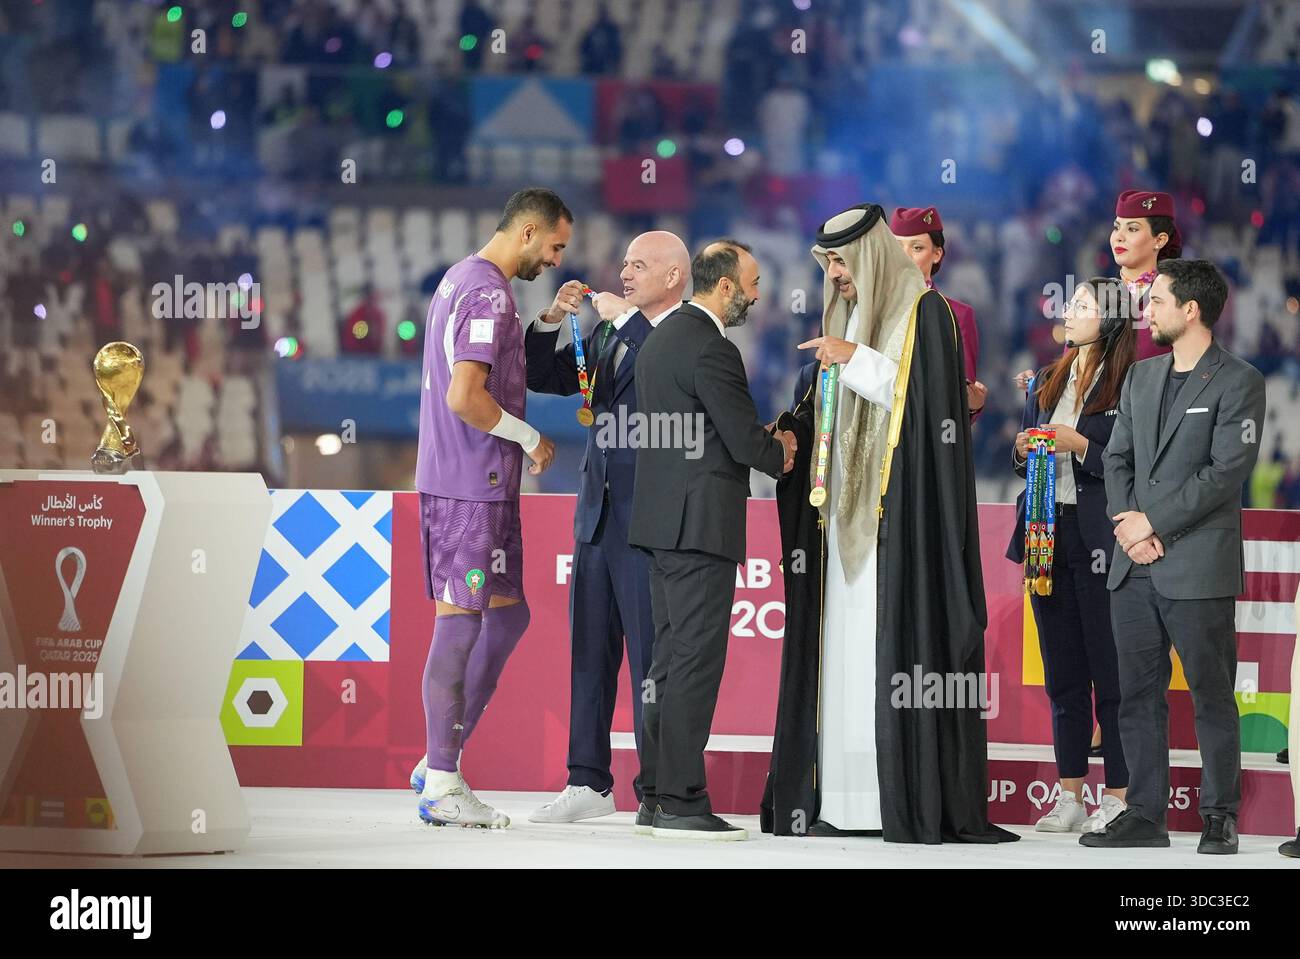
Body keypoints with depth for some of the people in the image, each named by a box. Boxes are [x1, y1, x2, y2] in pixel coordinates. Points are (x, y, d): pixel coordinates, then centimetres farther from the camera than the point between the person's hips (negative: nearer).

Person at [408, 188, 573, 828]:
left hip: (479, 485, 10)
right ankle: (442, 787, -2)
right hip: (470, 487, -10)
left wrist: (549, 319, 18)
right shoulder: (489, 294, -16)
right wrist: (530, 440, -12)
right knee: (458, 626, -6)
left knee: (507, 617, 15)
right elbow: (465, 396, -24)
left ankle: (439, 763, 18)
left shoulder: (462, 279, 17)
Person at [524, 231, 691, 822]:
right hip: (599, 512, 8)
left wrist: (626, 317, -16)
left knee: (652, 654, -5)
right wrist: (550, 321, 3)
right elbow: (541, 377, 20)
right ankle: (589, 782, 15)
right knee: (589, 648, 9)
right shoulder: (608, 335, 17)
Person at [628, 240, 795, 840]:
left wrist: (762, 442, 12)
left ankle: (655, 797, 14)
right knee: (696, 661, -9)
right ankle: (682, 802, -10)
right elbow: (745, 441, -16)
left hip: (661, 519, 10)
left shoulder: (660, 339, 17)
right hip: (701, 521, -10)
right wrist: (780, 453, 5)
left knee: (669, 657, 12)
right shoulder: (710, 349, -15)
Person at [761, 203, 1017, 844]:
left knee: (898, 646, -12)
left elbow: (926, 399, -14)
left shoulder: (923, 312, -5)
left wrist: (857, 359, -14)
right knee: (843, 647, 2)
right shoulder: (848, 316, 18)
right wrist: (790, 429, 3)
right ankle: (844, 801, 1)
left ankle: (920, 802, -12)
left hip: (902, 509, -8)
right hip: (846, 508, 8)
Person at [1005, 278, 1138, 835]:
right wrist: (1024, 451, 2)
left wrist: (1079, 445, -16)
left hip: (1099, 542, -7)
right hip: (1048, 537, 7)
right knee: (1062, 674, 10)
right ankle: (1070, 798, 15)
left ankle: (1117, 799, 0)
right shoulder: (1047, 383, 16)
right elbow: (1023, 463, 23)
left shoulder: (1128, 386, -7)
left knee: (1110, 673, -4)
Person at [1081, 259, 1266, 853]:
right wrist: (1128, 522, -4)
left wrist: (1153, 523, -13)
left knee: (1212, 697, -1)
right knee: (1138, 696, 6)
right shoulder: (1141, 378, 17)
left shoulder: (1237, 383, -4)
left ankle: (1220, 817, 5)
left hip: (1198, 568, -6)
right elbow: (1117, 458, 15)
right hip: (1134, 568, 6)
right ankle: (1145, 815, 11)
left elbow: (1227, 471, -12)